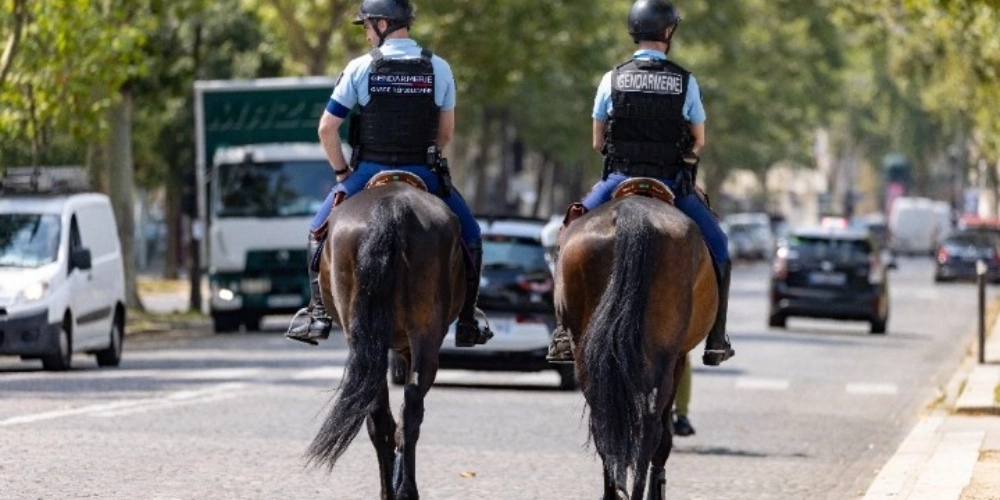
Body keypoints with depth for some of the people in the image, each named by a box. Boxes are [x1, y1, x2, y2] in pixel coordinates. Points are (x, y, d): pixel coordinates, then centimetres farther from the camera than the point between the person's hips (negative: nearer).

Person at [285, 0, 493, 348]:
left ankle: (318, 313, 12)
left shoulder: (360, 69, -5)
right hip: (423, 174, 1)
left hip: (370, 172, -1)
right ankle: (468, 322, 17)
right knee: (469, 234, 20)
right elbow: (446, 132, 8)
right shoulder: (439, 69, 1)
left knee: (320, 231, 20)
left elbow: (326, 129, -3)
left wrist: (342, 171, 10)